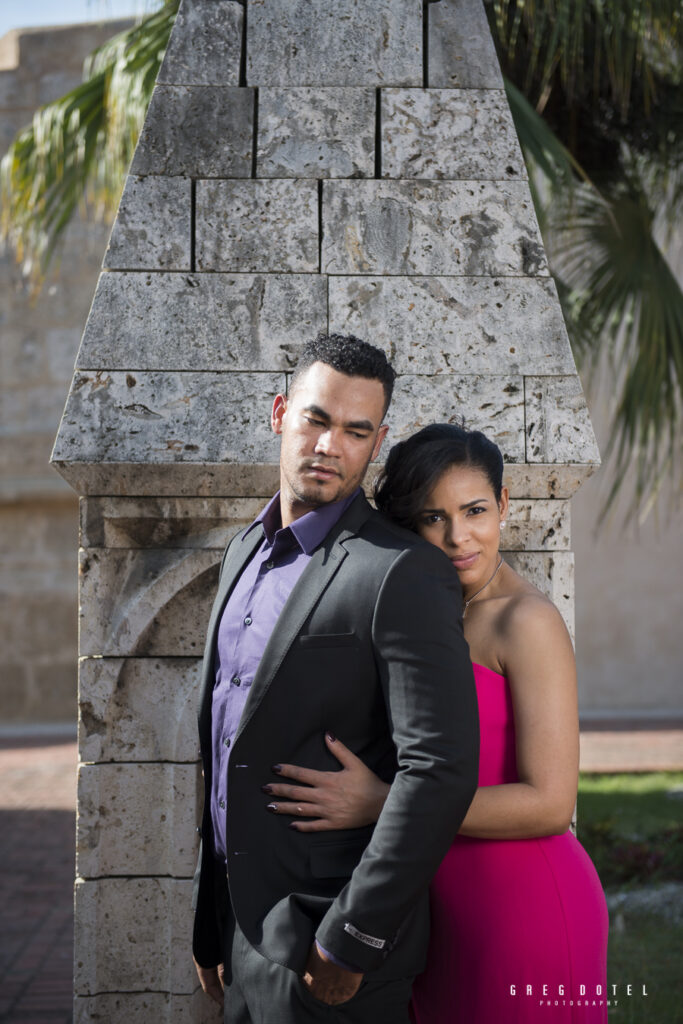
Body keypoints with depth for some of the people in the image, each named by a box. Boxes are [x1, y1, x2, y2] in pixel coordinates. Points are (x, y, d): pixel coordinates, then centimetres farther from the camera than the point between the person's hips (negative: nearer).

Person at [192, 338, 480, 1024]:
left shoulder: (403, 573, -15)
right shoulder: (245, 550, 10)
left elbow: (440, 770, -22)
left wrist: (347, 944, -20)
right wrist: (209, 926, 15)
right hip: (240, 928, 7)